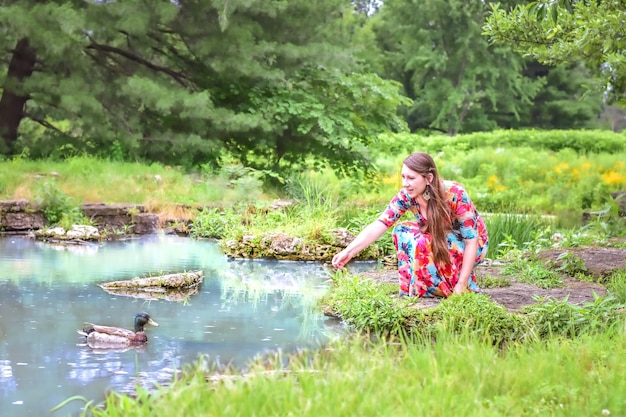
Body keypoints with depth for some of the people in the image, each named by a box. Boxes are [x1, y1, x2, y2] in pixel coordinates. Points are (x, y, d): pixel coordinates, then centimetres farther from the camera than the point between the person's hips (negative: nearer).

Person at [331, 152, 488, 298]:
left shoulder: (454, 194, -29)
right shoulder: (407, 196, -16)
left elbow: (471, 239, -26)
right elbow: (379, 225, -23)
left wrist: (461, 285, -30)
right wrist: (349, 251, -37)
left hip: (473, 244, -6)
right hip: (440, 240, 6)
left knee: (423, 243, -30)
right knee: (402, 231, -16)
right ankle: (411, 289, -7)